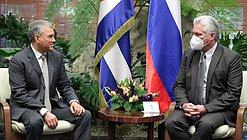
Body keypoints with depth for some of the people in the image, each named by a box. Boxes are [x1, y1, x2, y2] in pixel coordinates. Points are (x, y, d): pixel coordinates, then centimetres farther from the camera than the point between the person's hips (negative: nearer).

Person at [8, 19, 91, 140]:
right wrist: (44, 112, -25)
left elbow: (65, 85, 12)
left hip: (53, 105, 5)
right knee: (35, 121, -37)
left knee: (85, 115, -14)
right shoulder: (18, 61, -10)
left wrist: (73, 101, -9)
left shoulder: (57, 56, 7)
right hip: (27, 107, -5)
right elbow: (19, 94, -15)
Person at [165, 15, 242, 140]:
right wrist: (184, 104, -10)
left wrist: (206, 108, -17)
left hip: (218, 109, -3)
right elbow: (179, 85, 11)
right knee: (171, 122, -26)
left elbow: (233, 93, -7)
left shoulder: (231, 58, -3)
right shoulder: (188, 55, 11)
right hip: (190, 107, 4)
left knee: (205, 124, -36)